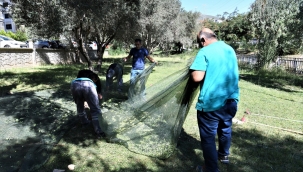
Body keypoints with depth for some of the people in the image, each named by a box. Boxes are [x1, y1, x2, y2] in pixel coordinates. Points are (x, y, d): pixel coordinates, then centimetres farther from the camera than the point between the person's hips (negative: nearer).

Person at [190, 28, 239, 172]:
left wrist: (193, 70, -3)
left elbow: (197, 77, -24)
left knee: (208, 137, 7)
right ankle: (223, 155, 47)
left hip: (210, 103, -7)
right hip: (231, 100, 8)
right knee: (225, 129, 27)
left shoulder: (205, 52, -14)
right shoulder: (230, 50, 10)